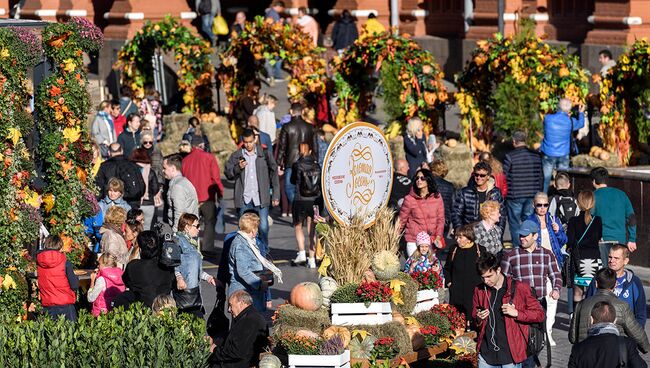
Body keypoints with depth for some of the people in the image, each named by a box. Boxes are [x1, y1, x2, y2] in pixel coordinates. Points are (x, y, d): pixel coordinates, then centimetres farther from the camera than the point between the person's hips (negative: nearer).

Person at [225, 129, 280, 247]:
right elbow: (228, 173, 4)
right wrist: (238, 168, -17)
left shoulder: (264, 154, 3)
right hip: (244, 199, 1)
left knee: (263, 227, -4)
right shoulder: (236, 155, 6)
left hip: (261, 198, -1)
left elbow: (274, 173, 5)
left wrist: (275, 196, 1)